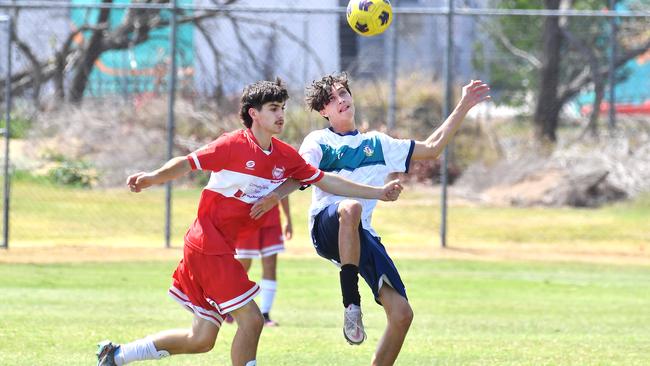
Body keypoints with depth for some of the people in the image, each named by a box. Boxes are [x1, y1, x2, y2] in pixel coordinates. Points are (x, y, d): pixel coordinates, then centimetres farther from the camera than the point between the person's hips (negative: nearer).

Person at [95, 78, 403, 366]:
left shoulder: (285, 157, 8)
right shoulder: (233, 145, -11)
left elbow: (327, 182, 13)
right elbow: (186, 164, -9)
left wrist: (378, 193, 12)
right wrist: (153, 177, -26)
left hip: (223, 250, 8)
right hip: (208, 243, -8)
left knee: (201, 340, 8)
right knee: (250, 320, -13)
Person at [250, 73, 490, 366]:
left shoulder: (377, 144, 24)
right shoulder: (319, 142, 10)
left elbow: (432, 147, 26)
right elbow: (299, 177, -9)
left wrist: (464, 107, 22)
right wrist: (276, 195, -31)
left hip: (362, 237, 5)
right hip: (326, 227, -5)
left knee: (401, 313, -10)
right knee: (351, 207, -42)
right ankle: (351, 303, -36)